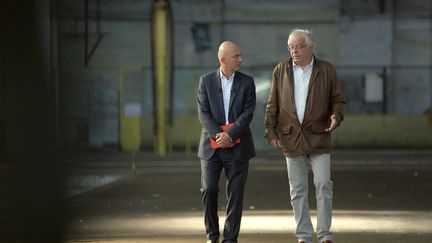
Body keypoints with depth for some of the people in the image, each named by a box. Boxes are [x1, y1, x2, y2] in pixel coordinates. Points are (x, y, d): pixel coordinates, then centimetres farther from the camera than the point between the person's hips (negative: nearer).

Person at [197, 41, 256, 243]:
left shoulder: (247, 82, 3)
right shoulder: (206, 81, 3)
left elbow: (248, 114, -5)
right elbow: (203, 113, -3)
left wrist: (229, 134, -16)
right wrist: (218, 135, -16)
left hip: (237, 145, 0)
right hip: (211, 145, 0)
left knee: (235, 193, 0)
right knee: (208, 190, -4)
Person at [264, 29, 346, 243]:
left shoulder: (326, 70, 2)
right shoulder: (281, 70, 6)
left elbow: (338, 99, 7)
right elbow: (272, 105, 8)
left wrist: (336, 116, -13)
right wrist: (270, 132, 1)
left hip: (318, 137, -2)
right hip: (291, 137, 2)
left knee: (323, 184, -8)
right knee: (297, 189, 4)